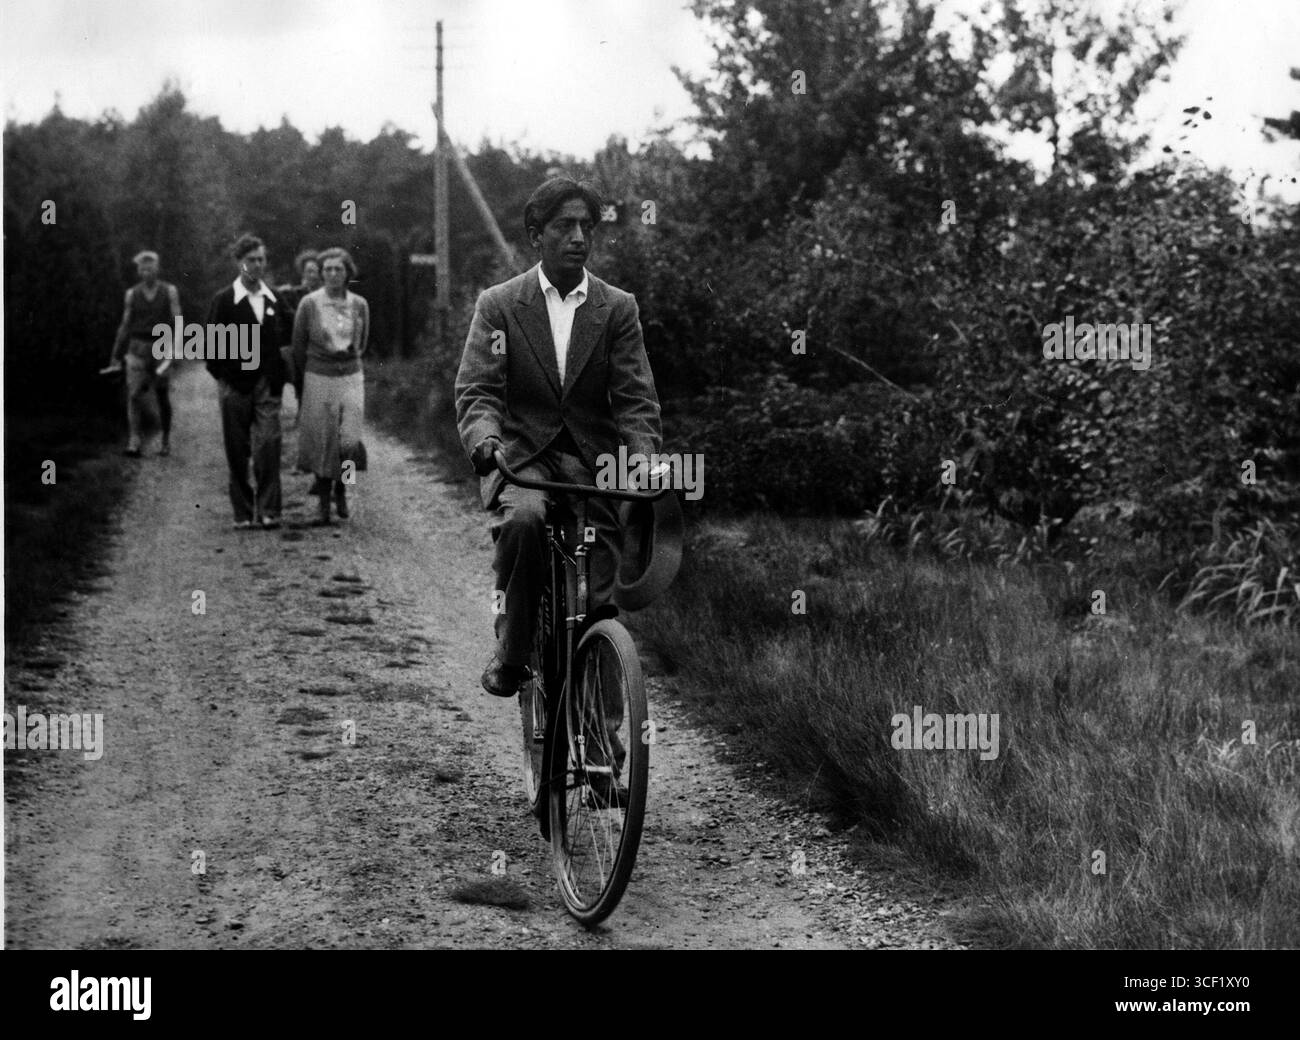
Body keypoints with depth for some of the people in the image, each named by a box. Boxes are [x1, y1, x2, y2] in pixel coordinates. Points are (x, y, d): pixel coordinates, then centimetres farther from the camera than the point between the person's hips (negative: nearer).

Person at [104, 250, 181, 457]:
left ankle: (166, 441, 21)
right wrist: (116, 357, 10)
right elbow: (125, 326, 12)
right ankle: (134, 443, -19)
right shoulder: (132, 294, 7)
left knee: (162, 397, 6)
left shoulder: (169, 291, 1)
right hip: (137, 348, 1)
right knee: (135, 395, -12)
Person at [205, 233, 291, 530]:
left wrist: (279, 377, 5)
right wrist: (220, 379, -4)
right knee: (238, 451, 3)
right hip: (236, 386, -2)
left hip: (268, 386, 2)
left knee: (268, 446, -9)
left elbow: (284, 337, 15)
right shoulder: (224, 300, -1)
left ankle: (269, 510, -7)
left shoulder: (274, 299, 9)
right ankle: (243, 513, 10)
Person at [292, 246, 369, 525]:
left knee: (349, 442, -10)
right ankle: (323, 502, 17)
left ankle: (340, 487, 18)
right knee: (321, 442, 2)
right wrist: (305, 375, 14)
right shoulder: (309, 304, -4)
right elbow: (298, 345, 7)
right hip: (318, 379, -1)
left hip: (351, 378, 1)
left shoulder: (359, 305, 2)